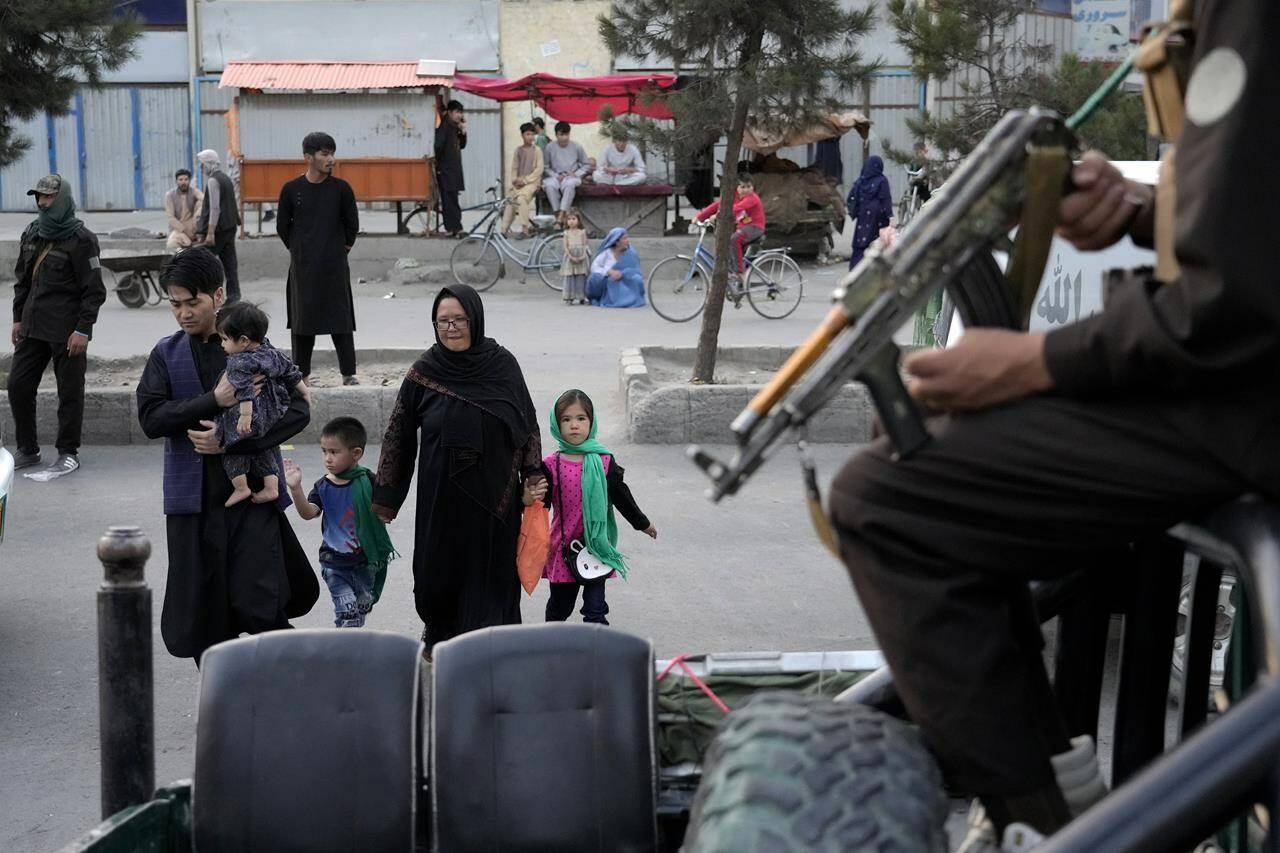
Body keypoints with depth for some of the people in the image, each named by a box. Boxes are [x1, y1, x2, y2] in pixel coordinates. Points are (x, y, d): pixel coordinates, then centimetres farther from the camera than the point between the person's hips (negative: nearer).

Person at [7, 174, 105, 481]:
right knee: (18, 385, 7)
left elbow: (94, 290, -12)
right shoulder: (31, 234, 12)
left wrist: (83, 330, -17)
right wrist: (18, 319, 16)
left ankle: (68, 454, 11)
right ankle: (27, 450, 20)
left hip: (67, 330, -7)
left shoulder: (80, 239, -9)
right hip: (33, 327, 7)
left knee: (70, 392, 1)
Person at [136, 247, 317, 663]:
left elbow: (298, 410, -6)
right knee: (203, 611, 6)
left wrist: (230, 441, -14)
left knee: (258, 605, -9)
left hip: (253, 492, -3)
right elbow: (150, 418, -5)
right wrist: (214, 400, -17)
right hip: (194, 497, 3)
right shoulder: (166, 355, 7)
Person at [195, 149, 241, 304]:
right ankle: (233, 295, 6)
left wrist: (210, 232, -21)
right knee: (229, 261, 7)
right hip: (230, 226, 9)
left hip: (218, 228, -9)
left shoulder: (213, 181, -13)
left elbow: (215, 208, -19)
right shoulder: (226, 178, 16)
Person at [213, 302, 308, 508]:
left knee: (233, 449, 9)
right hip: (274, 418, 8)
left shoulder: (239, 363, -20)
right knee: (265, 451, 21)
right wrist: (305, 392, 23)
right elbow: (292, 372, 12)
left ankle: (241, 487, 13)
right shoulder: (272, 353, 4)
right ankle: (271, 487, 21)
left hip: (250, 421, -8)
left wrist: (245, 415, -35)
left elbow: (244, 391, -30)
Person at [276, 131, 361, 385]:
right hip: (303, 268, 1)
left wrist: (343, 248, 9)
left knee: (341, 317, -2)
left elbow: (352, 224, 6)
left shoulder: (341, 188, -2)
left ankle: (348, 373, 2)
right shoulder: (291, 189, 0)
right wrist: (298, 250, 10)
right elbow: (282, 226, 9)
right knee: (302, 317, 6)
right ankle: (300, 372, 15)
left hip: (334, 266, -1)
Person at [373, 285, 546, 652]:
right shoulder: (423, 373, -5)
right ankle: (439, 633, 38)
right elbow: (399, 435, 1)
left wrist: (534, 477, -3)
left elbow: (528, 424, 4)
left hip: (494, 495, 0)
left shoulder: (502, 365, -4)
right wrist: (385, 497, 2)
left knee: (491, 571, 4)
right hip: (441, 495, 0)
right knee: (438, 570, 11)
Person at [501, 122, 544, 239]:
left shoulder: (537, 150, 1)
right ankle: (505, 229, -17)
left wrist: (525, 180, -10)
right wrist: (515, 180, -6)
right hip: (518, 183, 4)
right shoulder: (518, 151, 12)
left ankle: (525, 229, -29)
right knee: (510, 200, -18)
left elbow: (539, 170, -5)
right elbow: (514, 168, 13)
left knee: (521, 198, -29)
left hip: (531, 182, -4)